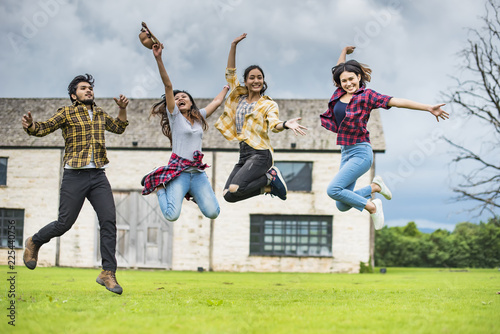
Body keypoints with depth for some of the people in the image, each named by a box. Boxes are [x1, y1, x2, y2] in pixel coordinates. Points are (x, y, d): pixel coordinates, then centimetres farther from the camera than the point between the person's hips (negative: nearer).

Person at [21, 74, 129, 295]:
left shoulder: (100, 114, 17)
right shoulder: (67, 113, 2)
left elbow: (118, 128, 32)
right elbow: (44, 128, -8)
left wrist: (122, 109, 14)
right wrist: (30, 125, -30)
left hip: (98, 176, 4)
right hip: (74, 176, -4)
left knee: (109, 220, -10)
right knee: (65, 223, -2)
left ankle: (108, 273, -7)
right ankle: (34, 243, 29)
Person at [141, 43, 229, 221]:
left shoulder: (199, 117, 19)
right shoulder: (174, 115, 7)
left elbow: (216, 102, 34)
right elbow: (168, 86, -3)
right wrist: (158, 59, -11)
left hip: (198, 173, 4)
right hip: (179, 171, -4)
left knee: (212, 213, -13)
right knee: (172, 215, -20)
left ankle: (192, 195, 17)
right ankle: (159, 186, 10)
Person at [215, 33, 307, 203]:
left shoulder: (269, 104, 2)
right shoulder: (239, 98, 15)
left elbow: (273, 124, -16)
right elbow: (230, 73, 16)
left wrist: (285, 124, -40)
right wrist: (233, 46, 9)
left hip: (260, 154, -6)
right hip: (244, 155, 6)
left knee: (235, 189, -26)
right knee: (228, 195, -5)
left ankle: (270, 178, -1)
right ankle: (267, 185, 12)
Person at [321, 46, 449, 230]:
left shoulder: (367, 95, -8)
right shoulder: (339, 93, 6)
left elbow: (398, 102, -15)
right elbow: (340, 69, 26)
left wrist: (429, 108, -20)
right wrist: (344, 51, 41)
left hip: (361, 152, -7)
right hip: (345, 153, 7)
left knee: (333, 190, -21)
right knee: (342, 205, 5)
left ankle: (371, 206, -4)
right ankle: (375, 187, 21)